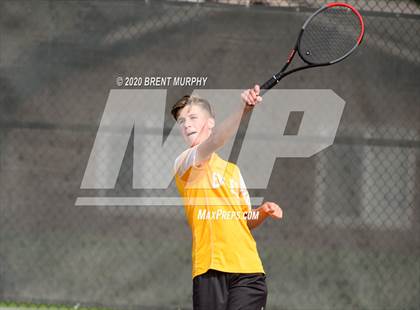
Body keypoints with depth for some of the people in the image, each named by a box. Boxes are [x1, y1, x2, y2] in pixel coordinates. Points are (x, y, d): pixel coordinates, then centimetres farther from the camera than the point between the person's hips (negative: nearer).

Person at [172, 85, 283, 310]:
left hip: (248, 268, 4)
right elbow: (214, 141, -18)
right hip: (210, 268, -4)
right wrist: (241, 109, -32)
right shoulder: (184, 163, 3)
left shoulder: (232, 169, 23)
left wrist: (262, 213, 6)